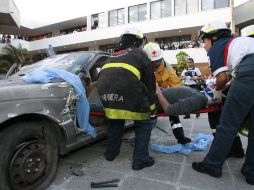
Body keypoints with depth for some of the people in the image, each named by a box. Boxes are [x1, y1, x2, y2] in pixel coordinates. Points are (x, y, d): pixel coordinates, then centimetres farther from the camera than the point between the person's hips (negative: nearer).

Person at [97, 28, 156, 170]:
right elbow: (150, 81, 14)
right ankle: (140, 160, 17)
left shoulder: (114, 55, 34)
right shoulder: (140, 53, 19)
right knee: (144, 123, 15)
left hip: (104, 88, 6)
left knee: (115, 120, 30)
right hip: (127, 88, -5)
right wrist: (151, 105, 22)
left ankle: (111, 152, 39)